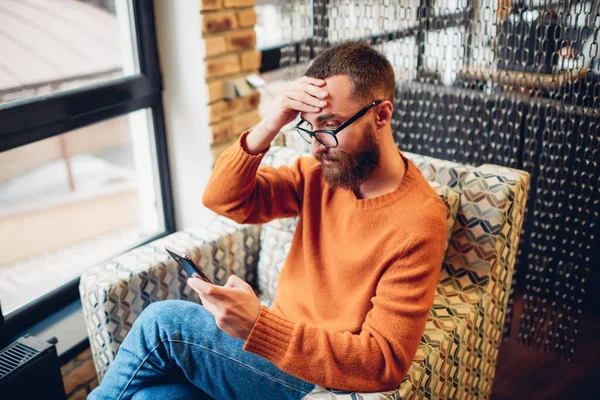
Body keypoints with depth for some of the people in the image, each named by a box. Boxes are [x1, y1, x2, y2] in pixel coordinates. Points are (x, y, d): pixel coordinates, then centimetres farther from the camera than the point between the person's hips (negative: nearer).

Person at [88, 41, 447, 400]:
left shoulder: (417, 225, -21)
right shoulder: (323, 173, -1)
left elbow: (385, 364, -23)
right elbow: (223, 199, -2)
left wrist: (257, 326, -33)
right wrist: (270, 126, -19)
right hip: (279, 339, 6)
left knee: (165, 322, -15)